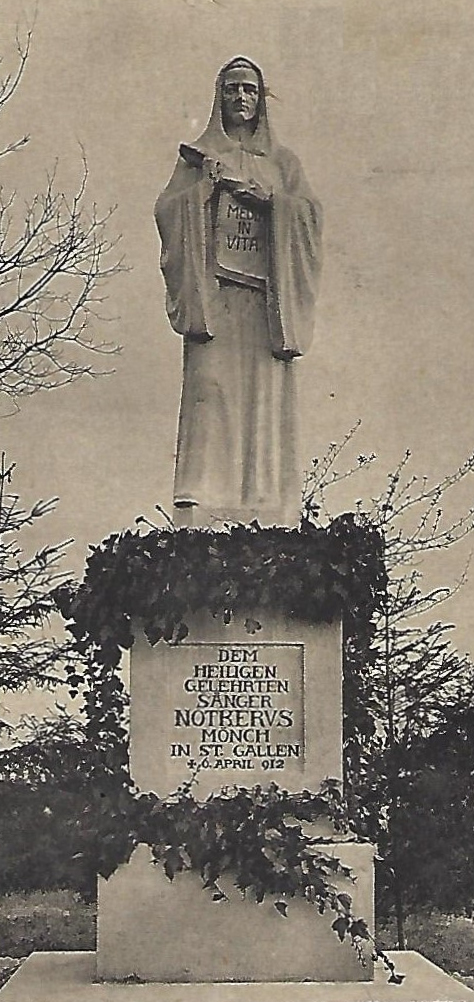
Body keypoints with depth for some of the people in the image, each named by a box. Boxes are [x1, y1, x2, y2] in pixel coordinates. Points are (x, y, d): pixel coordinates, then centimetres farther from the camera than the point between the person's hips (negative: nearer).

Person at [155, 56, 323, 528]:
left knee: (265, 398, -6)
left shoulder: (282, 161, 21)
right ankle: (201, 515, -20)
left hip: (266, 296, 2)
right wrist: (204, 185, -10)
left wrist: (269, 198, -8)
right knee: (210, 389, -15)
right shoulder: (200, 155, 17)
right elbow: (167, 210, 4)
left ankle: (264, 513, -7)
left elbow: (310, 213, 6)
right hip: (213, 291, -2)